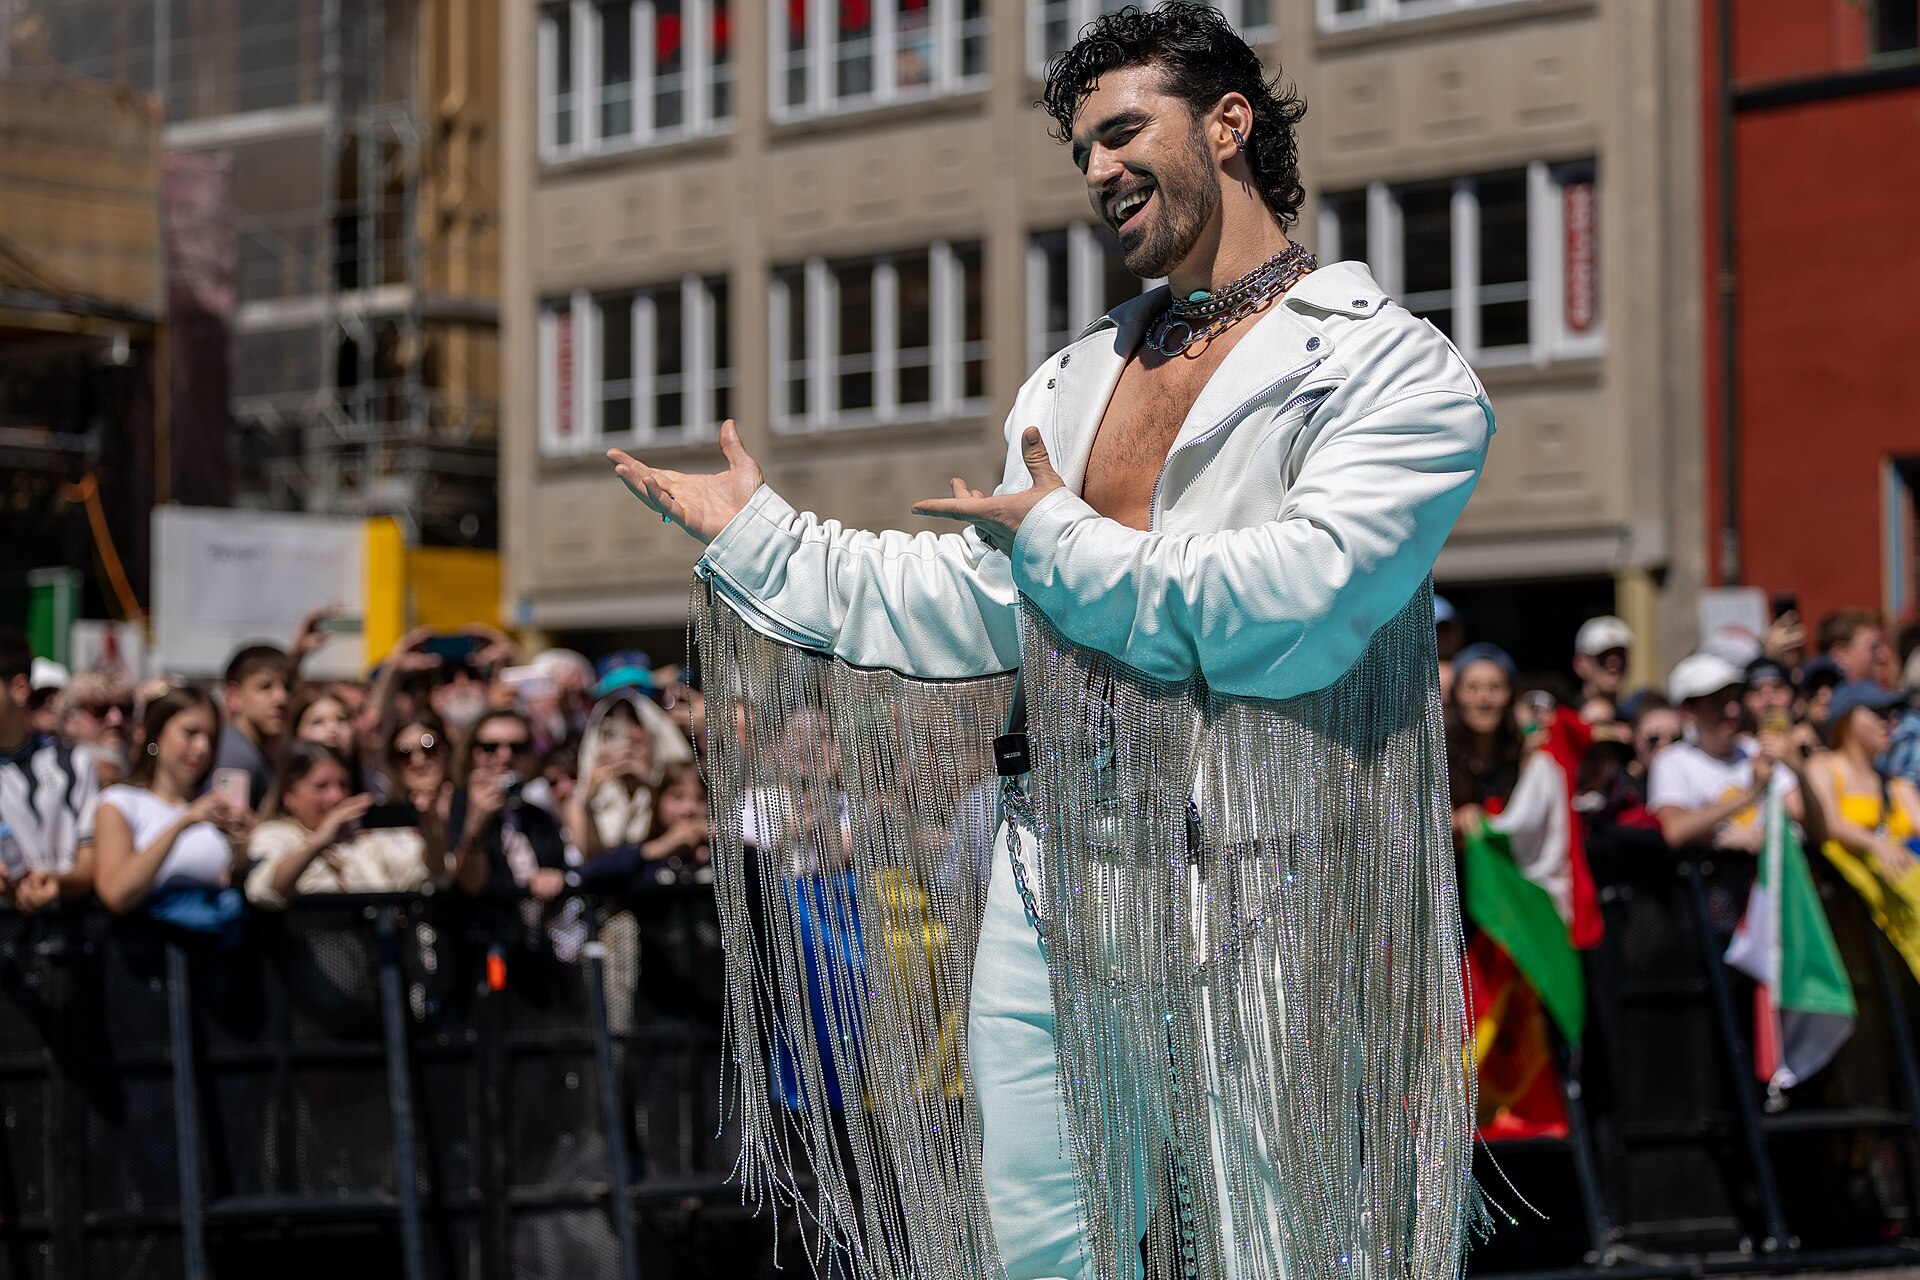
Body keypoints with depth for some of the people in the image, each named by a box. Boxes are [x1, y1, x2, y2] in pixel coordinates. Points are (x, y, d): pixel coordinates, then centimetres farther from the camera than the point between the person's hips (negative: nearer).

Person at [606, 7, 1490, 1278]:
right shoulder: (1069, 383, 19)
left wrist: (1058, 540, -9)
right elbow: (978, 608, 23)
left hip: (1256, 905, -6)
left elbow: (1289, 603, -17)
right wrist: (756, 537, 21)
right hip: (1052, 887, 6)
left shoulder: (1394, 369, -4)